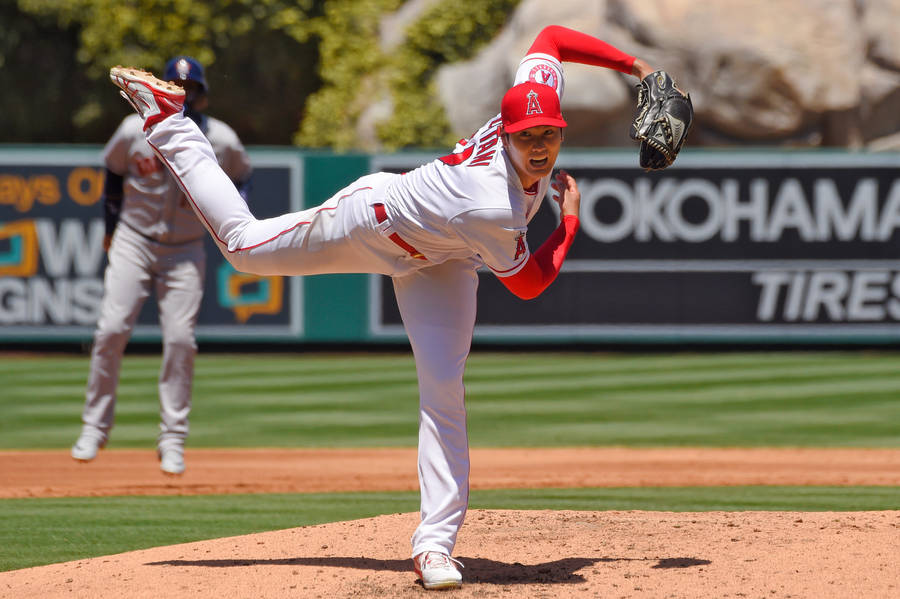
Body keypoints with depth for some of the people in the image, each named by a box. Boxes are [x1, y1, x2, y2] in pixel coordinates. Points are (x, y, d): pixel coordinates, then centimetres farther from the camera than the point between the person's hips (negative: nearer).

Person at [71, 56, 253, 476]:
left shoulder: (222, 141, -8)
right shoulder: (135, 131, -9)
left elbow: (242, 177, 11)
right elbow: (114, 170, 9)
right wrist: (112, 227, 10)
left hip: (185, 251, 0)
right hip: (134, 241, 0)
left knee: (180, 338, -8)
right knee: (112, 329, -10)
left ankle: (172, 440, 2)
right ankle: (95, 426, 4)